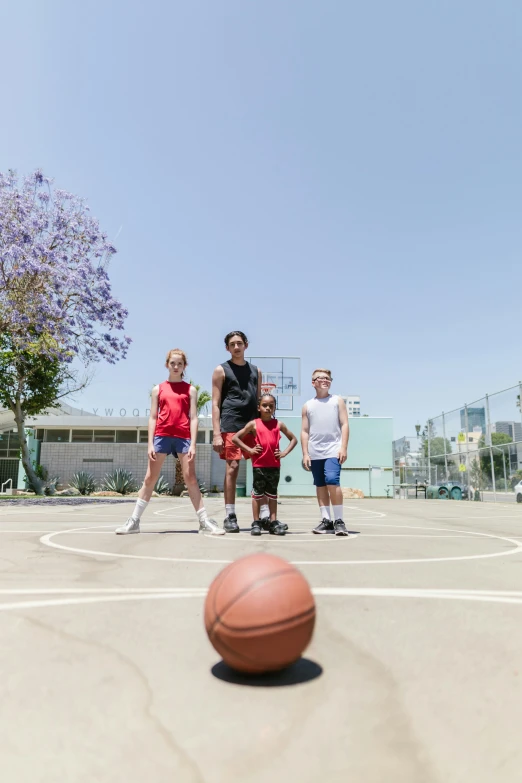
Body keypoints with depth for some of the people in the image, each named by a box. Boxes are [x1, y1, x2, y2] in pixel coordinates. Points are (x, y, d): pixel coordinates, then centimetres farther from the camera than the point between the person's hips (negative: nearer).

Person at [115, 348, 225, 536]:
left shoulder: (190, 389, 9)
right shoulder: (158, 389, 11)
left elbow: (193, 418, 3)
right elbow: (153, 418, 8)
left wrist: (193, 444, -7)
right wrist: (150, 444, -1)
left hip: (183, 437, -1)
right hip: (161, 436, 1)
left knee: (190, 478, -2)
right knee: (150, 478, 4)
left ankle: (204, 522, 3)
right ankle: (133, 521, 12)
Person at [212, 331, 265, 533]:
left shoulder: (255, 371, 17)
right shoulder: (221, 370, 4)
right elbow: (216, 404, -2)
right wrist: (216, 433, -11)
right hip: (230, 427, -4)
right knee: (232, 467, -5)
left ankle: (265, 514, 9)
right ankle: (230, 516, 4)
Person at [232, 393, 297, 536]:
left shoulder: (279, 424, 6)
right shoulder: (254, 424, 0)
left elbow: (293, 439, 15)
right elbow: (235, 438, -1)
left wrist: (285, 452, 2)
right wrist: (249, 450, -7)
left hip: (275, 465, 2)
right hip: (259, 465, -2)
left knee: (272, 494, 10)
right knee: (257, 493, 5)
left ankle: (273, 523, 16)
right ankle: (256, 523, 11)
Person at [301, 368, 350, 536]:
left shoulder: (337, 400, 7)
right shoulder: (308, 406, 11)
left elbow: (344, 424, 2)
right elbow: (304, 431, 10)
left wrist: (343, 447, -7)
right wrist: (305, 454, 3)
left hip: (333, 450, -3)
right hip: (315, 453, 3)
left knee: (332, 481, -17)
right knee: (320, 485, 7)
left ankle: (339, 520, -7)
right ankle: (326, 519, 15)